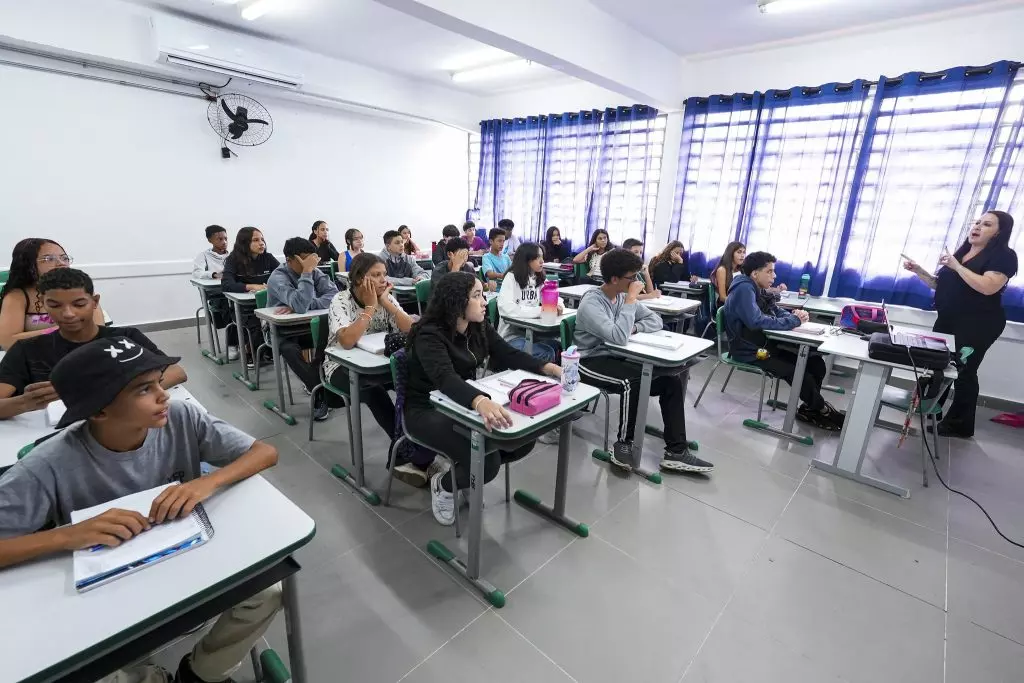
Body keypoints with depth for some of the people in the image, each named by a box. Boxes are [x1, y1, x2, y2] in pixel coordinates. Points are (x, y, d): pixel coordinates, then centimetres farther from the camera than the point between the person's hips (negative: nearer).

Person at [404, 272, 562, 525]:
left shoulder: (479, 327, -1)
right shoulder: (429, 335, -24)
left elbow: (509, 355, -1)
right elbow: (446, 378, -41)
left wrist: (547, 368, -18)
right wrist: (481, 402, -61)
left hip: (463, 404, 7)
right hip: (428, 411, -7)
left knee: (525, 439, -8)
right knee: (486, 462, -26)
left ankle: (471, 472, 15)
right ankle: (442, 484, 7)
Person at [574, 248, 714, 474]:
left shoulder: (622, 296, 5)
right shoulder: (591, 303, -19)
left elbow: (655, 320, 7)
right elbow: (619, 337, -31)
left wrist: (634, 327, -13)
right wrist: (631, 300, -24)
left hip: (617, 357, 8)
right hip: (592, 361, -8)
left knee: (672, 378, -7)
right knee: (633, 382, -36)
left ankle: (676, 451, -3)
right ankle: (623, 444, -12)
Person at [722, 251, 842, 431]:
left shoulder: (758, 289, 10)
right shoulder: (744, 289, -21)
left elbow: (777, 312, 15)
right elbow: (757, 322, -34)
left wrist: (794, 316, -9)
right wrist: (793, 321, -23)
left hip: (765, 345, 10)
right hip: (749, 352, -10)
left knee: (816, 363, 5)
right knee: (799, 373, -15)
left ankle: (809, 408, 19)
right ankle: (823, 411, 11)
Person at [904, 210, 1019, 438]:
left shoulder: (1004, 256, -7)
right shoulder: (961, 251, 16)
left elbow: (988, 287, -23)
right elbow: (940, 285, 19)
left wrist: (956, 266, -19)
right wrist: (918, 270, 5)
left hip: (977, 325, -7)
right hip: (948, 320, 7)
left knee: (963, 372, -4)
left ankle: (959, 425, 8)